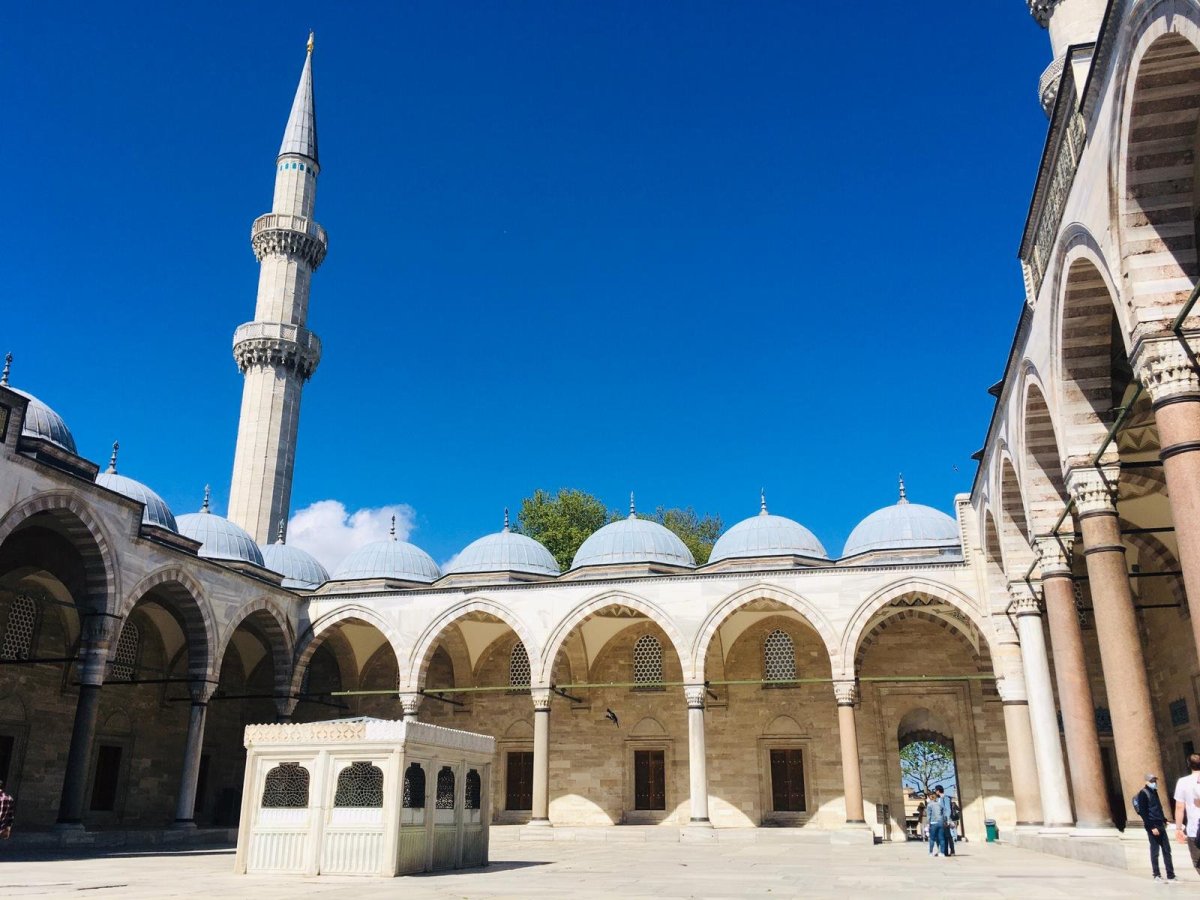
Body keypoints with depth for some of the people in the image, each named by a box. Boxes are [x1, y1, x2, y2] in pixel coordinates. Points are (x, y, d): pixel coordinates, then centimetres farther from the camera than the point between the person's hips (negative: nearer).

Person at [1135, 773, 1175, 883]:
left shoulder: (1154, 792, 15)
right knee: (1155, 851, -2)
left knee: (1167, 850, 6)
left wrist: (1164, 820, 13)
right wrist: (1151, 827, -18)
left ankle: (1171, 875, 10)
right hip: (1152, 826, -8)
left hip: (1160, 825, 8)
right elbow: (1143, 813, -15)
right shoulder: (1143, 793, -10)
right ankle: (1157, 875, 6)